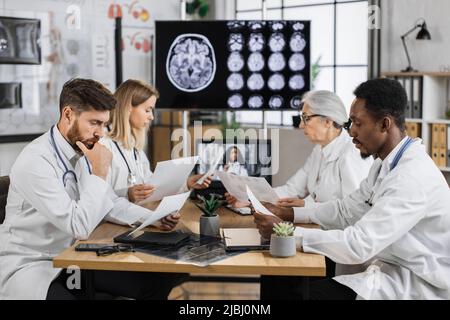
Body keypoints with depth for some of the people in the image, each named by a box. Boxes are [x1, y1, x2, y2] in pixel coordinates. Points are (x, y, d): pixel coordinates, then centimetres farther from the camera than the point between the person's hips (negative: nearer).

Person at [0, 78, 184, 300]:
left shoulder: (83, 152, 3)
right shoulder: (35, 161, -23)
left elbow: (110, 203, 12)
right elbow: (80, 227, -27)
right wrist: (99, 173, -19)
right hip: (31, 267, -8)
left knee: (160, 279, -1)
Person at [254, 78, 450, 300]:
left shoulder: (413, 176, -24)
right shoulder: (385, 164, 8)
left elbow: (359, 244, -28)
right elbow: (346, 210, 15)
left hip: (415, 286, -8)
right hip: (391, 271, 9)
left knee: (309, 291, -17)